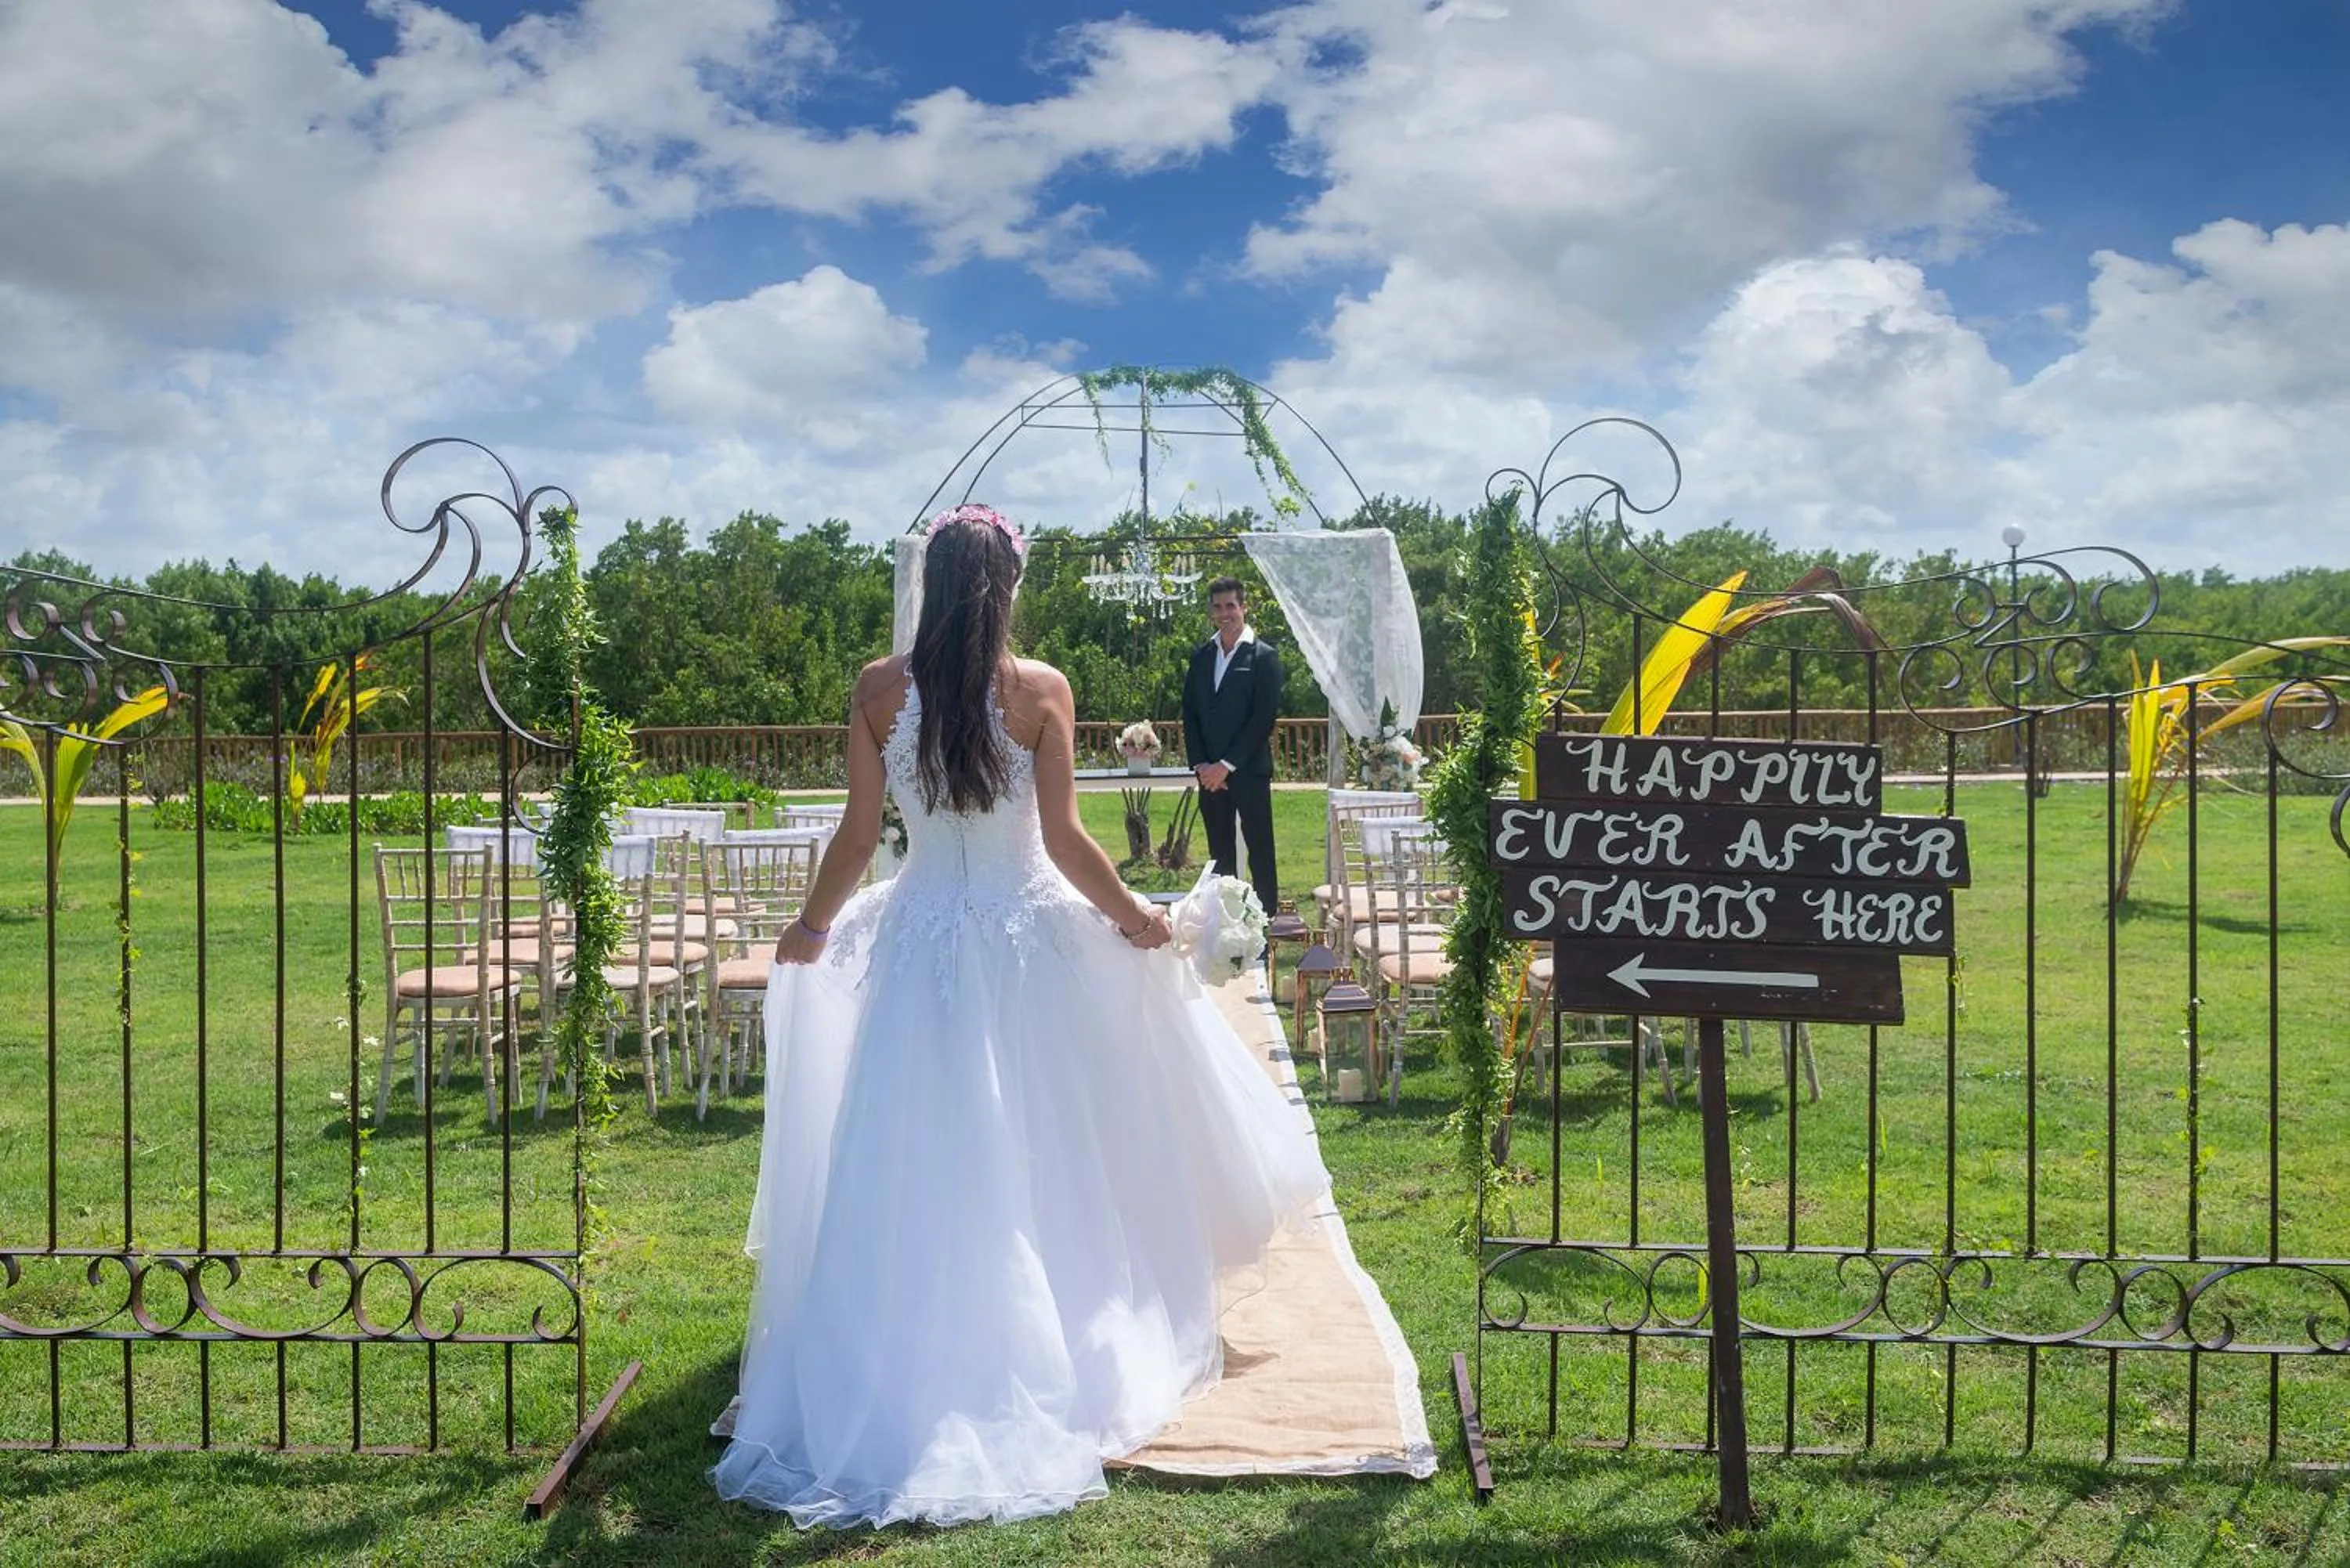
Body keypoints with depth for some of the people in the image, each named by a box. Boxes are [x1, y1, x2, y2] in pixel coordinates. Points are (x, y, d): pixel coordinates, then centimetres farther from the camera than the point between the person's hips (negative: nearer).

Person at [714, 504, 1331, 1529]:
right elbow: (1063, 839, -10)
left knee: (916, 1169, 10)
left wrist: (812, 927, 13)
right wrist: (1132, 915, 6)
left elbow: (859, 833, -3)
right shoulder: (1041, 690, -9)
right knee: (1044, 1163, 13)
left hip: (918, 943, 1)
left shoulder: (878, 690, -4)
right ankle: (1050, 1365, 23)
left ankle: (911, 1379, 17)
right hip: (1028, 944, -1)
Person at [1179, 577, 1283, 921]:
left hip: (1249, 772, -5)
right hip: (1210, 773, 5)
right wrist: (1201, 764, -1)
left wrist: (1227, 765, -12)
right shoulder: (1201, 656, 12)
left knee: (1260, 851, -1)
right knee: (1220, 853, 8)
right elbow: (1190, 714, 11)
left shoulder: (1264, 656, -3)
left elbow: (1265, 718, -9)